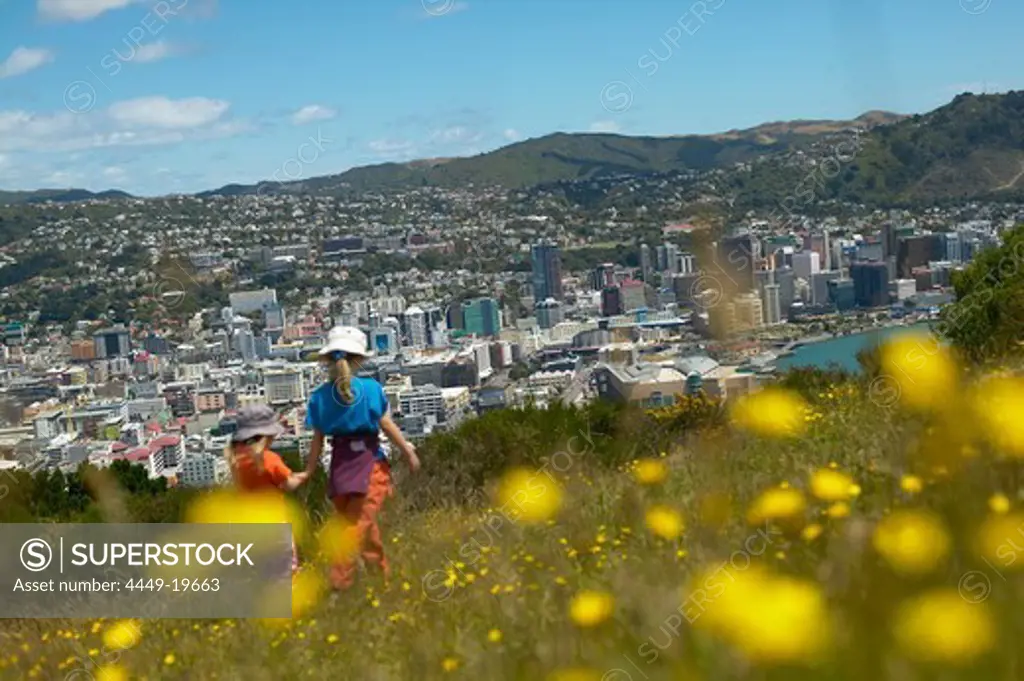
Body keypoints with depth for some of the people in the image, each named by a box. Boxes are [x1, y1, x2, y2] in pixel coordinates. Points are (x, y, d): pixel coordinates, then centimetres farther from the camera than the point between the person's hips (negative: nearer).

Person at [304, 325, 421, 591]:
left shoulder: (320, 396, 0)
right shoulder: (371, 388, -8)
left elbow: (317, 440, 2)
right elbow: (388, 426, -3)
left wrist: (307, 473, 12)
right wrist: (409, 452, 9)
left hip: (340, 467, 4)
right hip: (370, 465, -3)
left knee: (363, 524, 18)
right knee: (358, 526, -1)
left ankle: (383, 574, 30)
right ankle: (339, 584, -3)